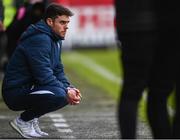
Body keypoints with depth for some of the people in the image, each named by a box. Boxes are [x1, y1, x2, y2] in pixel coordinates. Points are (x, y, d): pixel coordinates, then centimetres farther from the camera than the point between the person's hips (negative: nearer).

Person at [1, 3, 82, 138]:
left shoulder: (56, 40, 13)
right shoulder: (39, 40, -20)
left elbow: (58, 70, 16)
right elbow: (44, 75, -25)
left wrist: (69, 88, -2)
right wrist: (66, 91, -19)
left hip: (30, 88, 10)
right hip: (16, 91, -10)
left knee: (67, 92, 5)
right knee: (59, 95, -29)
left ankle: (32, 118, 10)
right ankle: (22, 121, -9)